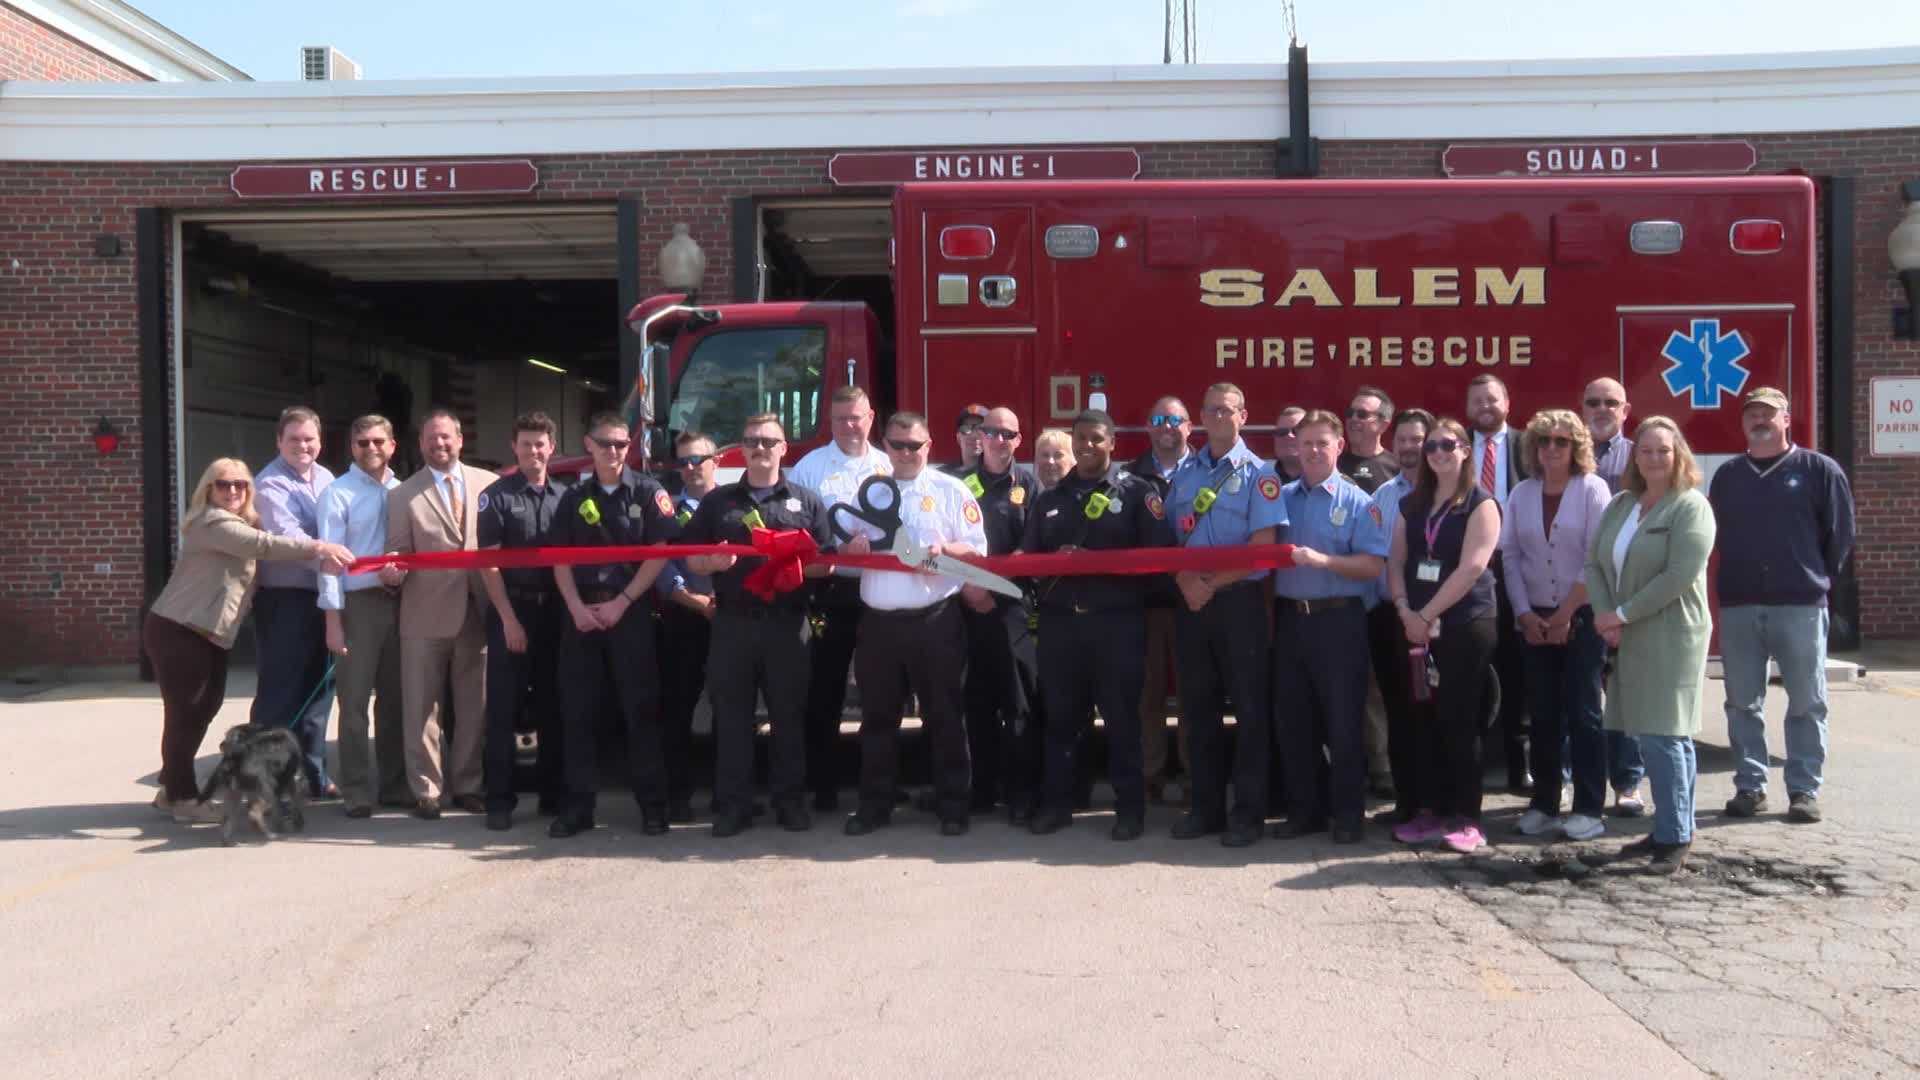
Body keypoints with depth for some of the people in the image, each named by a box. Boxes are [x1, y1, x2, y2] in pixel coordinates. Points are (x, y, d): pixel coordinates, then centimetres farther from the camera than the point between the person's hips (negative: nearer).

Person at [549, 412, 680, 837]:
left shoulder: (648, 492, 1)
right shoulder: (574, 498, 10)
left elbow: (659, 553, -5)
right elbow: (560, 560, 8)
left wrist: (621, 603, -10)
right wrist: (577, 608, -7)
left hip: (632, 612, -3)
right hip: (581, 614, 3)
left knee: (640, 708, -1)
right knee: (578, 710, 3)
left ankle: (653, 803, 6)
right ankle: (578, 804, 10)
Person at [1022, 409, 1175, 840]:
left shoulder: (1138, 492, 4)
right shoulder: (1051, 499, 16)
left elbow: (1157, 555, -7)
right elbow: (1028, 557, 13)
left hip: (1117, 620, -3)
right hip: (1059, 620, 4)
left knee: (1121, 716, 2)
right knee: (1060, 715, 8)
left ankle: (1130, 806, 11)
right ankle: (1056, 802, 17)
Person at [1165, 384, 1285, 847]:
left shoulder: (1257, 473, -3)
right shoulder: (1183, 472, 10)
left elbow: (1264, 545, -11)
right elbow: (1168, 537, 10)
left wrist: (1213, 583, -13)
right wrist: (1186, 581, -7)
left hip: (1239, 599, -5)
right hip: (1192, 600, 5)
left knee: (1248, 705, -1)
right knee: (1198, 705, 9)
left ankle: (1248, 810, 6)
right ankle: (1206, 805, 18)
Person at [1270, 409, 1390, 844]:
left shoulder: (1357, 502, -3)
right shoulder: (1281, 498, 8)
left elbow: (1373, 566, -11)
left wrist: (1323, 560, -23)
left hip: (1339, 618, -4)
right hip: (1289, 617, 4)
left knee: (1343, 719, 2)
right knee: (1292, 719, 9)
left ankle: (1348, 811, 13)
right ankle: (1304, 808, 21)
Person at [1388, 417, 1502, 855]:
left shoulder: (1480, 504, -4)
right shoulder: (1411, 504, 13)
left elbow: (1470, 569, -14)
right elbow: (1396, 561, 10)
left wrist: (1427, 615, -14)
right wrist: (1405, 610, -6)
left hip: (1466, 626, -5)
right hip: (1417, 628, 5)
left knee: (1459, 723, -2)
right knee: (1424, 722, 6)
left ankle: (1466, 819, 5)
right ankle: (1431, 811, 14)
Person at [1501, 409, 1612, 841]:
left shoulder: (1592, 489, -4)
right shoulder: (1521, 494, 7)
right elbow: (1510, 556, 5)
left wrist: (1565, 614, -11)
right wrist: (1525, 613, -4)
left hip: (1581, 617, -3)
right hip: (1534, 620, 4)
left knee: (1583, 712, -2)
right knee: (1543, 714, 6)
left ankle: (1590, 809, 4)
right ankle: (1543, 805, 13)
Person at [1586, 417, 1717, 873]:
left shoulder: (1691, 506, -7)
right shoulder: (1620, 504, 13)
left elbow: (1680, 576, -17)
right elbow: (1594, 564, 10)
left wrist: (1622, 613, -13)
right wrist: (1606, 617, -5)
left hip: (1671, 637, -6)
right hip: (1629, 639, 6)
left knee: (1664, 736, -7)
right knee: (1649, 736, 9)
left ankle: (1676, 838, 0)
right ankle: (1666, 828, 17)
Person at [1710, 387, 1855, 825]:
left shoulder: (1820, 470, 0)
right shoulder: (1727, 475, 10)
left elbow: (1840, 532, 3)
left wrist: (1818, 579, 6)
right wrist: (1736, 579, 11)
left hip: (1800, 606, -3)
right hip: (1738, 607, 3)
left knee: (1806, 704, 3)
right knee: (1743, 703, 7)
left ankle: (1805, 790, 11)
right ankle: (1750, 786, 15)